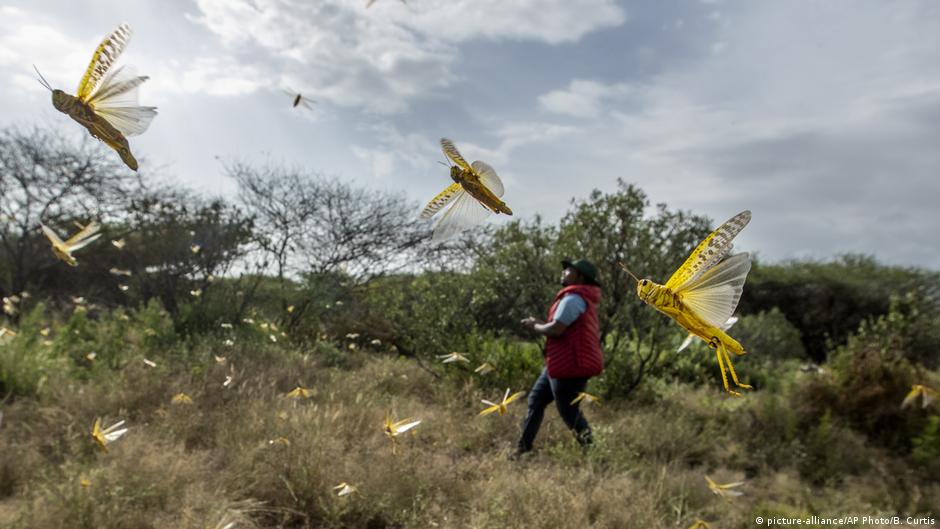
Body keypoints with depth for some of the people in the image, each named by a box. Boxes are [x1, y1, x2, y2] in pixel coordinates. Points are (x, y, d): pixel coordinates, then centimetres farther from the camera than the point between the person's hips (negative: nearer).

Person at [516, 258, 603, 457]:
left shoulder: (573, 298, -17)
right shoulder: (583, 299, 18)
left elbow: (556, 329, -25)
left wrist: (535, 327, -5)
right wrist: (538, 323, 8)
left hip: (570, 366, -11)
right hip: (563, 364, 11)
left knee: (569, 413, -2)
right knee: (536, 399, 16)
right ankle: (523, 447, 23)